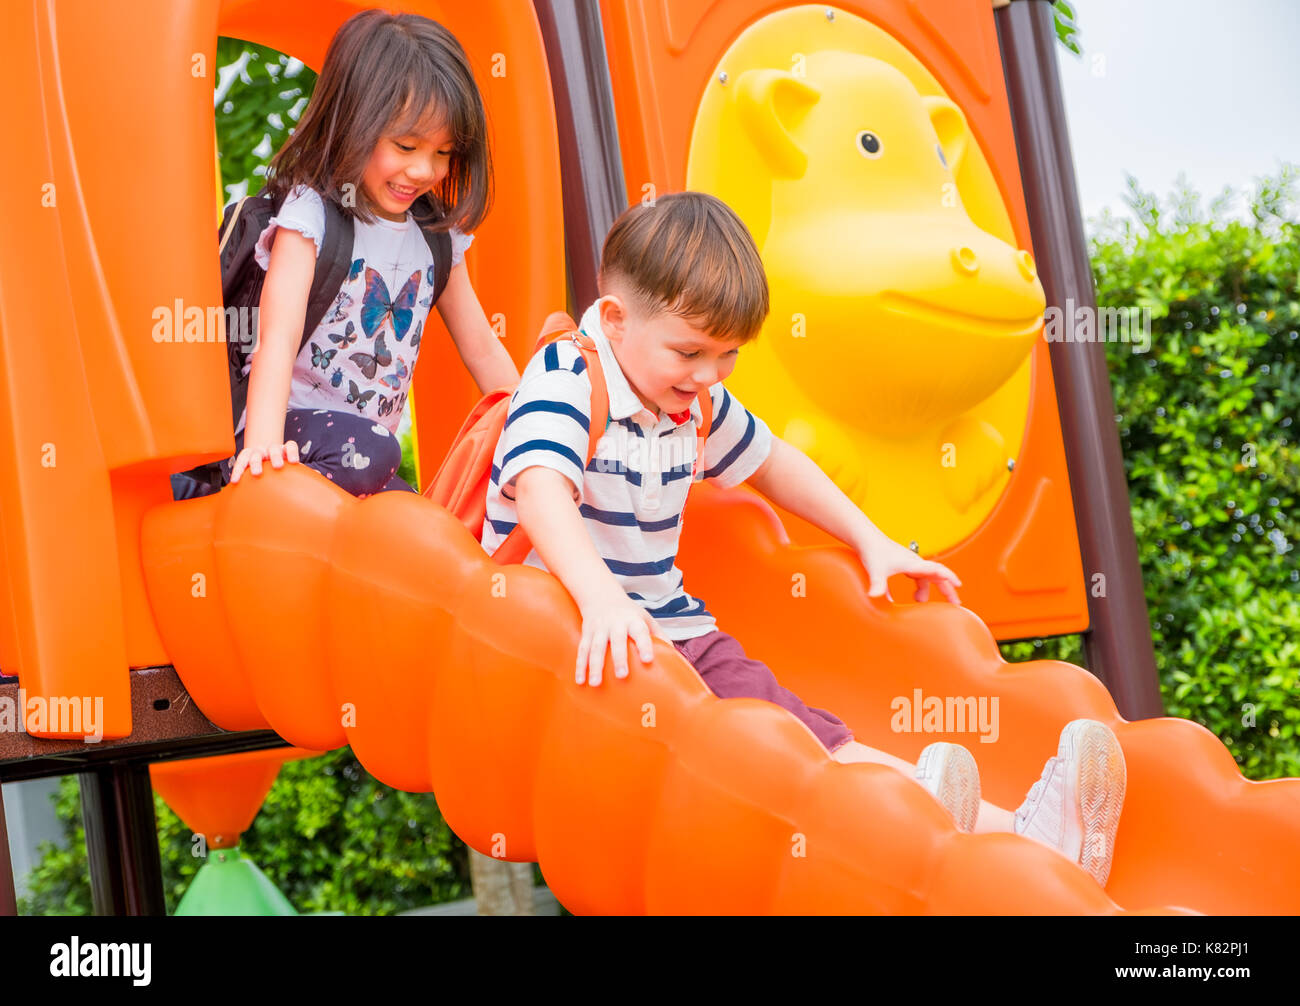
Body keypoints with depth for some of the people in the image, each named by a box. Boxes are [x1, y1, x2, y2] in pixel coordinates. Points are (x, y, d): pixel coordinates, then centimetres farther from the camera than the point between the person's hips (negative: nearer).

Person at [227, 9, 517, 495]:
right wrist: (264, 443, -39)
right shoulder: (311, 213, -10)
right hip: (292, 432, -7)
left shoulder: (437, 233, 9)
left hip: (368, 444, 7)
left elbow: (481, 348, 19)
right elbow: (278, 336, -23)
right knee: (366, 453, -36)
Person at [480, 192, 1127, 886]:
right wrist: (600, 595, -51)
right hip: (570, 638, -7)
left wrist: (872, 543, 28)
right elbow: (541, 490, -34)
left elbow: (768, 460, 30)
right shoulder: (564, 381, -14)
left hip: (671, 629, 7)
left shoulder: (696, 402, 11)